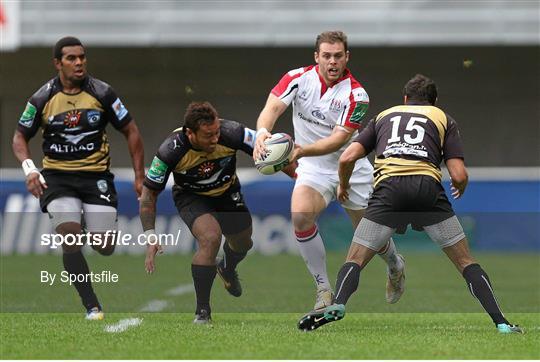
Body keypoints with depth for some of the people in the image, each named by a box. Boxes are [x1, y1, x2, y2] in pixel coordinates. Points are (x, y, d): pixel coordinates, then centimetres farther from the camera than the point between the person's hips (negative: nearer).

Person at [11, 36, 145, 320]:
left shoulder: (101, 93, -4)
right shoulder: (42, 99, -3)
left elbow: (130, 131, 5)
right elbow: (20, 137, 8)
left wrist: (139, 177, 1)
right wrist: (29, 169, -11)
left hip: (96, 176, 1)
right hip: (57, 177, -1)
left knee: (105, 247, -7)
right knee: (70, 237, -23)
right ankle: (92, 307, -17)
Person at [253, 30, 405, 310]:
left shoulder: (356, 95, -18)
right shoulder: (299, 78, -10)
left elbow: (338, 139, -26)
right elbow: (272, 108, -23)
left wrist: (302, 150, -42)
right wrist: (262, 132, -46)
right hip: (312, 170, 1)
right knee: (300, 215, -28)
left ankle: (395, 266, 47)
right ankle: (323, 288, -14)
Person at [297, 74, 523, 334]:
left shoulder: (384, 116, 29)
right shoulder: (443, 118, 24)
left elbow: (347, 158, 17)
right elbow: (459, 175, 11)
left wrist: (343, 186, 37)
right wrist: (460, 189, 35)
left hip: (388, 188, 0)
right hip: (428, 188, 0)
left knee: (355, 261, 7)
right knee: (465, 262, 11)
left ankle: (337, 305, -21)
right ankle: (500, 322, -1)